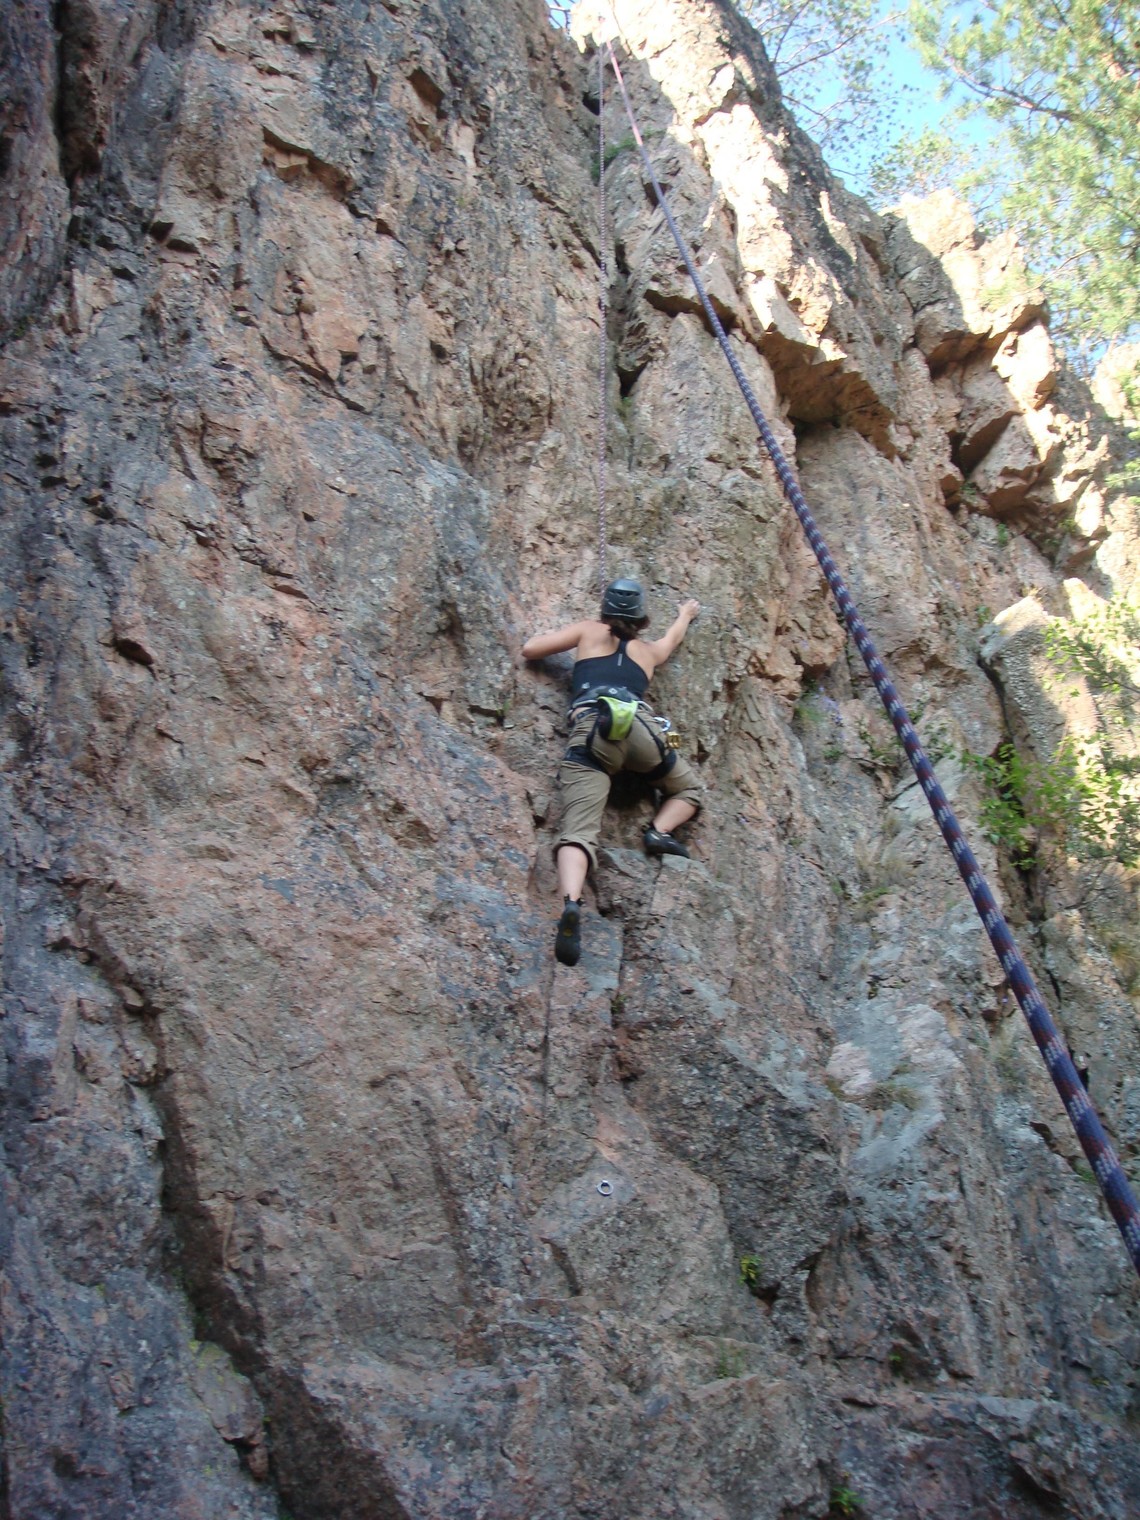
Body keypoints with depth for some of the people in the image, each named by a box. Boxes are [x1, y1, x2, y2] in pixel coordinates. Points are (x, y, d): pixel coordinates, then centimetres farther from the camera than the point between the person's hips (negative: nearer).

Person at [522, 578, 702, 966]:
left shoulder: (588, 631, 26)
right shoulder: (649, 650, 33)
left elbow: (530, 649, 23)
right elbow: (672, 637, 57)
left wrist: (555, 638, 44)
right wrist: (685, 614, 78)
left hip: (589, 730, -1)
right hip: (639, 725, 1)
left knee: (578, 830, -16)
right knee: (688, 789, 28)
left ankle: (571, 903, -44)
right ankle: (660, 830, -2)